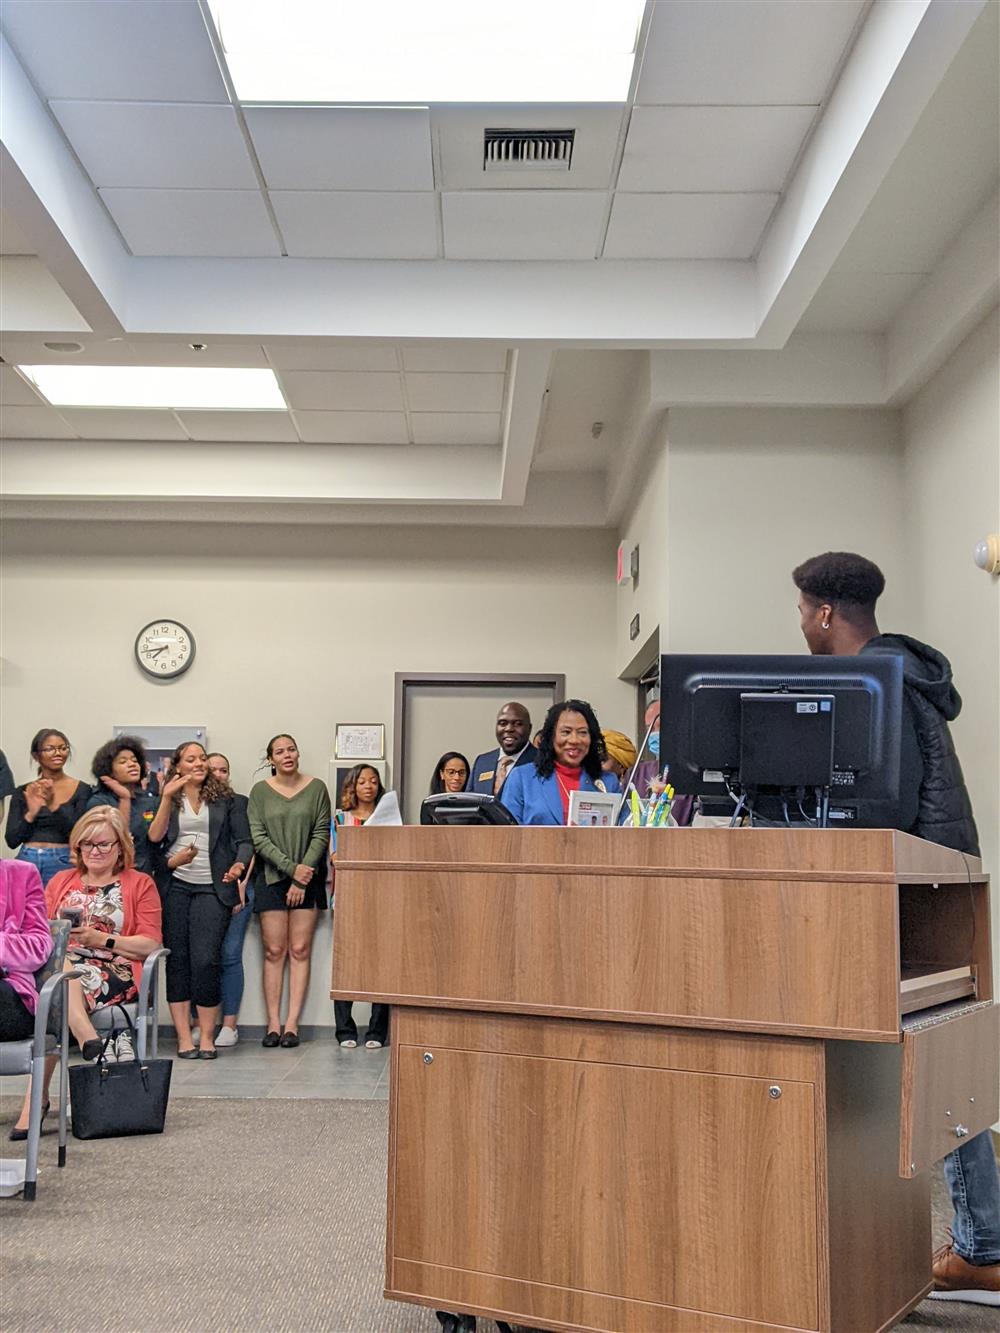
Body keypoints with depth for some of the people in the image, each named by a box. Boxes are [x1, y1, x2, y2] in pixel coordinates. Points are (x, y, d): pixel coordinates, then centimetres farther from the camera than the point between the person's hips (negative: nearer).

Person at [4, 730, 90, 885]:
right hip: (27, 861, 2)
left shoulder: (81, 790, 1)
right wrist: (31, 813, -15)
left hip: (62, 863, -2)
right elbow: (12, 840, 2)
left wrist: (53, 805, -21)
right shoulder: (22, 793, 8)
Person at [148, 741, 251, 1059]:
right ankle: (184, 1037, 4)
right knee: (177, 959, 0)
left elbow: (243, 841, 9)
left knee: (206, 959, -10)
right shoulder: (166, 801, 12)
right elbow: (153, 838, -2)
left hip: (212, 889, -1)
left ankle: (207, 1035, 0)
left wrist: (239, 865, -8)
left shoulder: (225, 801, 13)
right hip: (174, 886, 1)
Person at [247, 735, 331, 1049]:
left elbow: (321, 835, -1)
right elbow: (258, 838, -3)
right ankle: (273, 1023, 3)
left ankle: (292, 1024, 1)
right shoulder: (260, 791, 3)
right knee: (274, 952, 0)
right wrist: (291, 868, -12)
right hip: (272, 878, 0)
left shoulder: (316, 788, 2)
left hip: (308, 879, 0)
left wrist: (302, 878, -9)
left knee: (300, 951, -1)